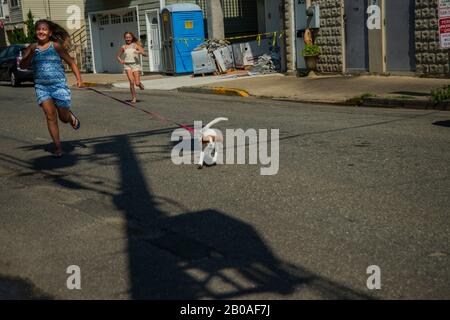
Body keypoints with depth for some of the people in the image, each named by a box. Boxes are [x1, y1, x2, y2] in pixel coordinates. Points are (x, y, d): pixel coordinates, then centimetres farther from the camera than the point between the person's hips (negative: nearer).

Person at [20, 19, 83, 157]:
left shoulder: (56, 46, -3)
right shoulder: (32, 48, 4)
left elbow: (71, 62, 1)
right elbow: (23, 65, -2)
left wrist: (78, 78, -8)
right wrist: (31, 54, -18)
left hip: (59, 85, -2)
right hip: (41, 86, 2)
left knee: (63, 117, 5)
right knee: (50, 116, -5)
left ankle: (72, 117, 42)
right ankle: (57, 146, 4)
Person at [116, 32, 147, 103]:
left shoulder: (136, 45, 3)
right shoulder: (123, 47, 8)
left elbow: (145, 54, -2)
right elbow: (118, 56, 22)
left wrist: (140, 52, -22)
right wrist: (120, 60, 2)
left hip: (136, 65, -1)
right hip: (127, 65, 1)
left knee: (137, 83, -8)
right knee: (131, 82, -16)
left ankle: (140, 84, 30)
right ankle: (133, 98, -5)